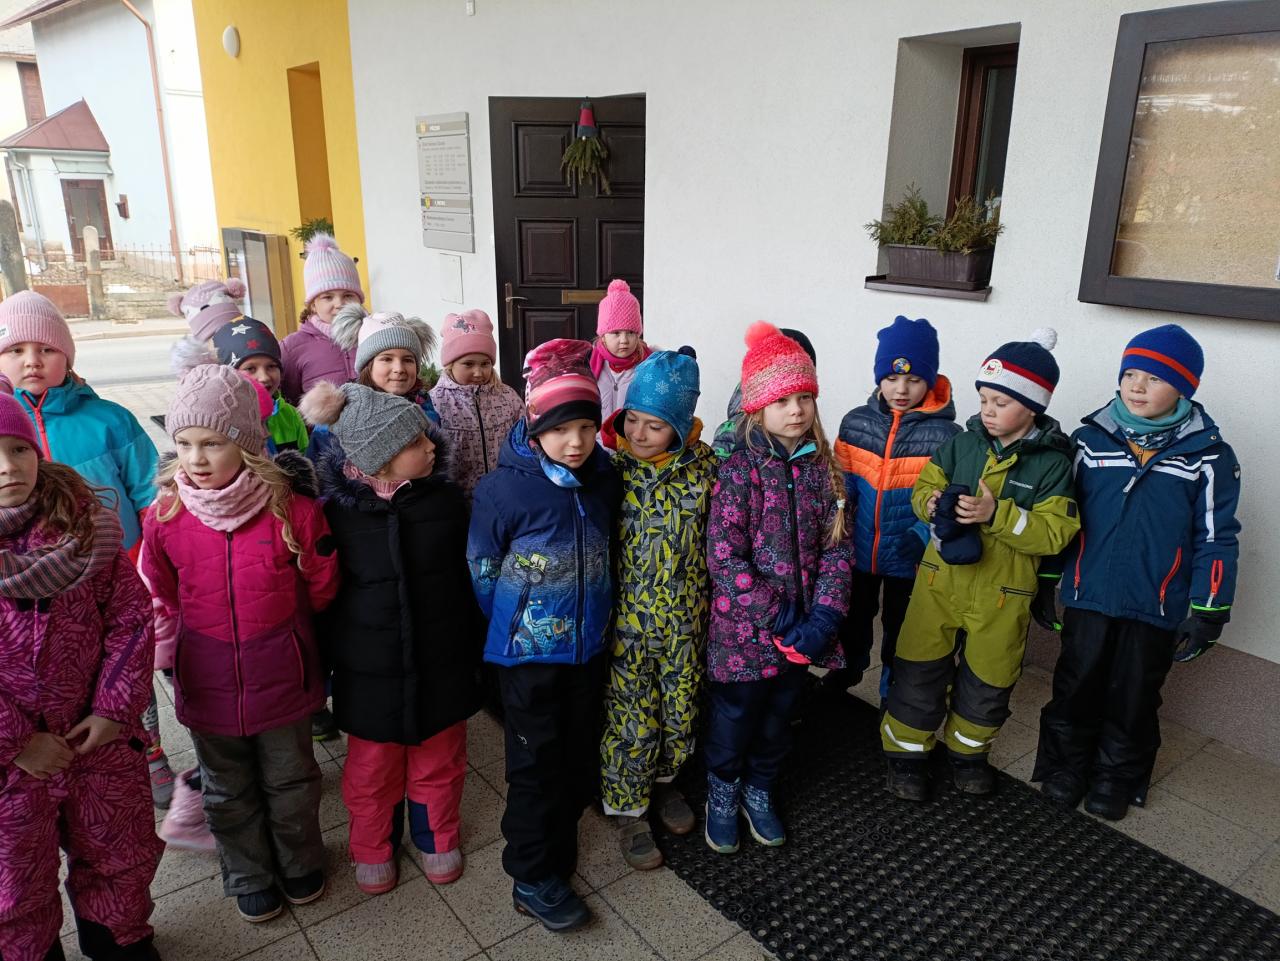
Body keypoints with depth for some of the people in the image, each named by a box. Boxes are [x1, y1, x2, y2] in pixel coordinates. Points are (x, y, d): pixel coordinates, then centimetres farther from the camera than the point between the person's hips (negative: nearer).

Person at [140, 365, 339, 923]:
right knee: (228, 792, 22)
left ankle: (300, 863, 46)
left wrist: (274, 624, 5)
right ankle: (248, 877, 46)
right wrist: (202, 635, 3)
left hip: (282, 679, -1)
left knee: (290, 781, 20)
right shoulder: (165, 516, -11)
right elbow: (162, 598, 4)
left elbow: (320, 587, -3)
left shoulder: (293, 509, -18)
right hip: (208, 684, 2)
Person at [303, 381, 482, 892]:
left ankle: (437, 839, 44)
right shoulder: (338, 510, -14)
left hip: (441, 662, 2)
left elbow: (467, 576, 2)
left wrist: (475, 647, 7)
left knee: (439, 761, 18)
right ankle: (372, 848, 43)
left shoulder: (445, 499, -8)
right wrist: (328, 657, 2)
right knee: (372, 768, 16)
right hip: (371, 668, -1)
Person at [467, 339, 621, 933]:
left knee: (579, 757, 19)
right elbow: (481, 573, -9)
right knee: (536, 765, 7)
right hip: (529, 654, -5)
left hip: (589, 648, 5)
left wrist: (598, 614, 13)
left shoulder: (605, 482, -4)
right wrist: (513, 630, -1)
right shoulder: (503, 489, -19)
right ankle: (532, 878, 25)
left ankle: (558, 848, 42)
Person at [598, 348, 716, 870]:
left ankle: (663, 779, 45)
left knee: (680, 709, 18)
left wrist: (710, 604, 5)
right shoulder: (611, 468, -13)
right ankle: (628, 810, 30)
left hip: (684, 619, 3)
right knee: (631, 719, 7)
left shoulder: (703, 464, -7)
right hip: (627, 620, -2)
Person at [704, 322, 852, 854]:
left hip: (801, 628, 4)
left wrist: (824, 615, -12)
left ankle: (759, 790, 45)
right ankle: (723, 793, 40)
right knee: (734, 716, 14)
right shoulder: (738, 471, -15)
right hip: (744, 629, -4)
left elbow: (837, 546, 0)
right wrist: (779, 621, -19)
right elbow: (725, 557, -18)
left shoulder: (822, 467, 0)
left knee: (779, 716, 21)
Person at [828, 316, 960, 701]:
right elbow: (842, 486, 2)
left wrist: (921, 537, -27)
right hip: (857, 553, 3)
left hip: (910, 561, -3)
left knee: (900, 633, 16)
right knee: (851, 623, 23)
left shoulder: (946, 435, -12)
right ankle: (838, 687, 47)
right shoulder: (856, 422, -3)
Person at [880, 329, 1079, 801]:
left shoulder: (1051, 462, -10)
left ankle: (968, 751, 39)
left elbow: (1056, 531, -16)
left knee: (987, 680, 15)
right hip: (940, 577, 2)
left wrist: (996, 513, -27)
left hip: (1001, 593, -2)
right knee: (918, 669, 7)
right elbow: (924, 487, 5)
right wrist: (933, 504, -19)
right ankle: (906, 752, 25)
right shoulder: (963, 442, -1)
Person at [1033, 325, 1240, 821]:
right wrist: (1046, 583, 5)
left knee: (1133, 698, 15)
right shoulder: (1090, 440, -4)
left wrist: (1208, 612, -3)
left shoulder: (1207, 455, -6)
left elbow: (1216, 538, -2)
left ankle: (1117, 779, 35)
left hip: (1156, 609, -1)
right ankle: (1066, 765, 33)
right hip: (1087, 596, 1)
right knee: (1075, 687, 13)